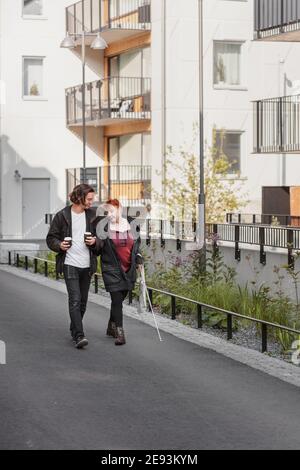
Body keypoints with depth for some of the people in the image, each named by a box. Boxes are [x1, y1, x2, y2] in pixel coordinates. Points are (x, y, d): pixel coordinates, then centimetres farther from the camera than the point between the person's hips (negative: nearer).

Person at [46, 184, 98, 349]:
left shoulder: (92, 215, 7)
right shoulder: (62, 216, -3)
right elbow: (51, 238, 3)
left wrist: (95, 241, -7)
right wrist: (59, 245, -17)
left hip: (87, 265, 4)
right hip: (70, 264, -4)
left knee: (83, 301, 12)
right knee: (75, 300, -13)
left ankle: (74, 330, 29)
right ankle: (79, 336, -17)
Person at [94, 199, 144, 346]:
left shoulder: (131, 224, 5)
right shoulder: (103, 226, -7)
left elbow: (137, 244, 19)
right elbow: (98, 248, -2)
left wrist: (139, 259, 12)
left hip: (129, 269, 4)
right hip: (111, 269, -4)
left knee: (120, 298, 12)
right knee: (117, 300, -9)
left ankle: (111, 327, 31)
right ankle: (119, 333, -7)